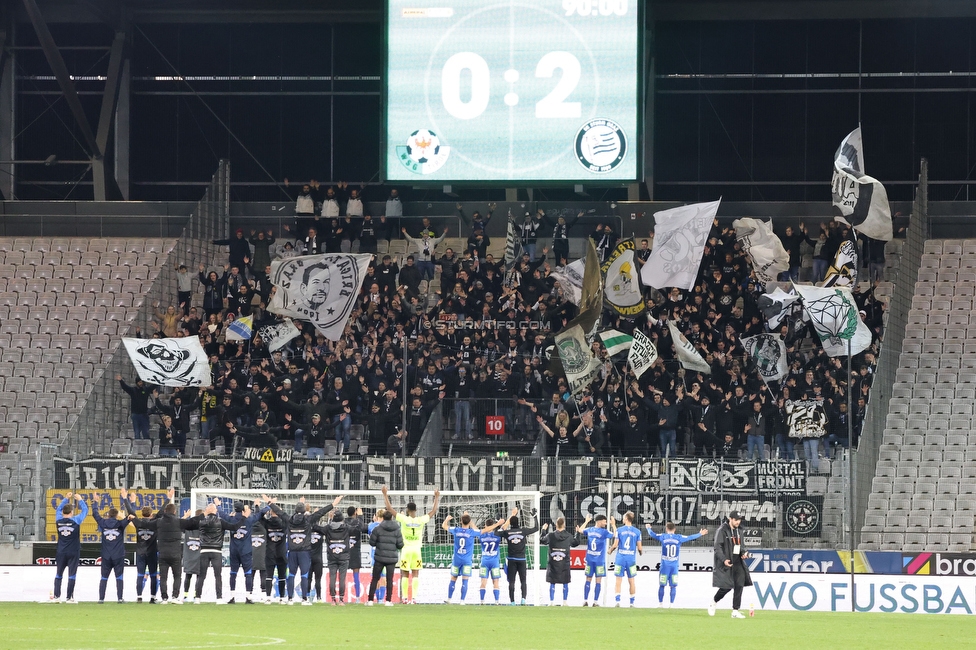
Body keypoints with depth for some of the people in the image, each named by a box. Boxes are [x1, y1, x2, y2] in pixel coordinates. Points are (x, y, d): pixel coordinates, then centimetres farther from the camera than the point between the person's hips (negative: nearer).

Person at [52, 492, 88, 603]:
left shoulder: (59, 521, -2)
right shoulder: (76, 521, -11)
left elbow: (59, 509, 16)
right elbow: (84, 510, 2)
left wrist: (66, 499, 23)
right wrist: (79, 500, 15)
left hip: (61, 552, 3)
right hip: (73, 552, -3)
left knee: (59, 574, 13)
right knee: (72, 575, -1)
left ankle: (56, 595, 12)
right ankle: (69, 597, -3)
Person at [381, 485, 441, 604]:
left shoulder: (404, 519, -8)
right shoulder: (421, 520, -2)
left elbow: (389, 508, -4)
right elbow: (434, 510, 12)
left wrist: (385, 494, 6)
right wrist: (436, 497, 25)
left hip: (406, 549, -1)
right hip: (417, 550, 1)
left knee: (405, 574, 5)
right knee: (415, 574, 1)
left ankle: (404, 597, 3)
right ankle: (414, 597, -6)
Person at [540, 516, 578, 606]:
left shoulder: (550, 536, -7)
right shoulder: (569, 536, -4)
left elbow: (542, 540, 9)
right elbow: (576, 542, 14)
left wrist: (543, 530, 23)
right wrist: (578, 533, 28)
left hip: (553, 564, 0)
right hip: (565, 564, 0)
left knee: (552, 583, 5)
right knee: (565, 584, 10)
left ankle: (552, 601, 4)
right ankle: (565, 602, 11)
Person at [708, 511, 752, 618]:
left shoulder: (737, 531, 15)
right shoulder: (722, 530, -9)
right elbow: (717, 547, -14)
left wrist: (744, 553, 3)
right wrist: (724, 559, -26)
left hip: (738, 563, 7)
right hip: (726, 564, -7)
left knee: (739, 586, -2)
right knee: (727, 586, -9)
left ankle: (735, 611, 1)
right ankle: (713, 603, 18)